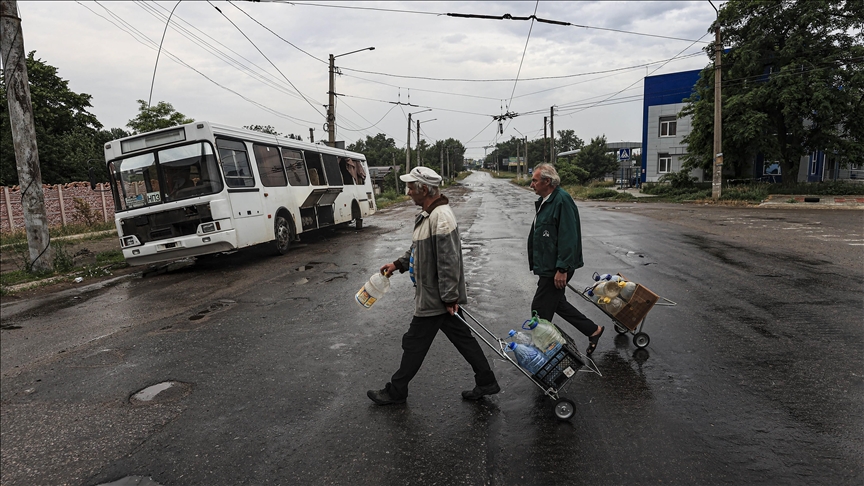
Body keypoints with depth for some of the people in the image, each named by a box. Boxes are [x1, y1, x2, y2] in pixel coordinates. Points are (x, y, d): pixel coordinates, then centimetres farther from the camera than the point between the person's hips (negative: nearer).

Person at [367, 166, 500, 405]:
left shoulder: (441, 218, -25)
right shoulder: (427, 214, 9)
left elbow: (449, 262, -26)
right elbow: (418, 247, 23)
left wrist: (449, 298, -23)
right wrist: (398, 264, 15)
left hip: (434, 299, -10)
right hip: (442, 297, 10)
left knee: (414, 344, 5)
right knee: (462, 337, 17)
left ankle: (395, 391, 23)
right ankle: (486, 382, 28)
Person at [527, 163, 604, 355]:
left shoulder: (562, 200, -19)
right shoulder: (545, 201, 13)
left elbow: (568, 237, -24)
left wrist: (562, 269, -25)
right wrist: (534, 261, 21)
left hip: (555, 268, -10)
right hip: (547, 266, 10)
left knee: (540, 309, -2)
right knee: (557, 303, 20)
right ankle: (593, 330, 32)